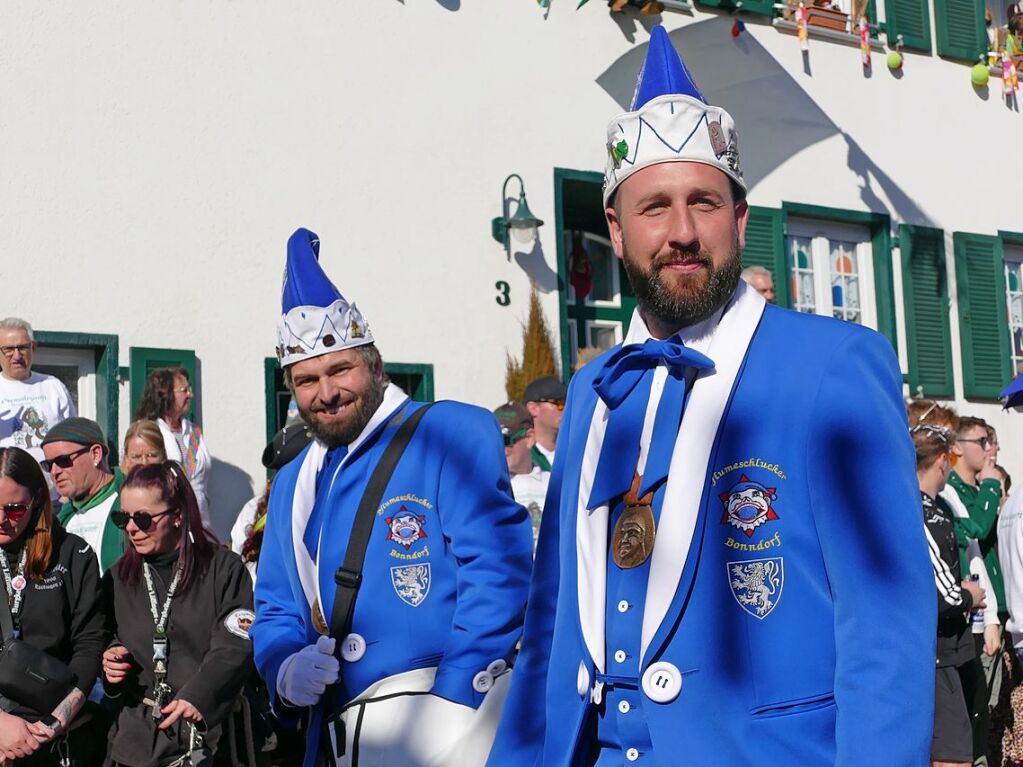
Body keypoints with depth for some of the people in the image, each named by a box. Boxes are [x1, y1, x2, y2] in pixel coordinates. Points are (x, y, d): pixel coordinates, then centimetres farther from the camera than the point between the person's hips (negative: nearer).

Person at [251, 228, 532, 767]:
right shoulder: (292, 485, 16)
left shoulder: (454, 433, -5)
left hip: (448, 722, -6)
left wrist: (450, 704, -19)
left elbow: (497, 571, -14)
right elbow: (274, 610, 20)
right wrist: (284, 670, -2)